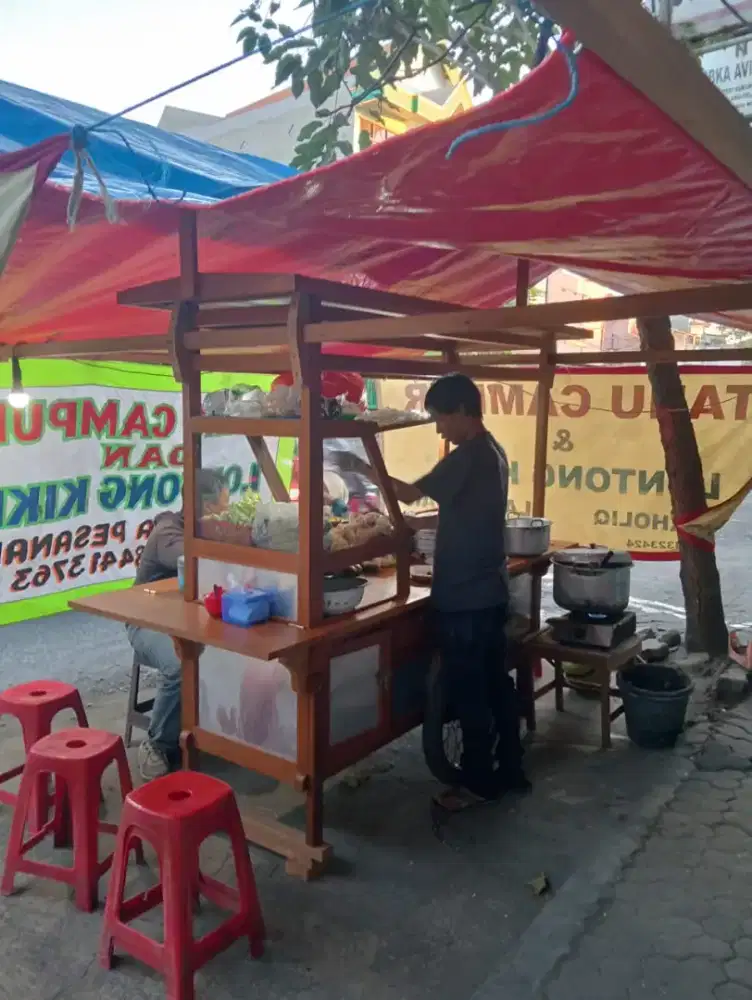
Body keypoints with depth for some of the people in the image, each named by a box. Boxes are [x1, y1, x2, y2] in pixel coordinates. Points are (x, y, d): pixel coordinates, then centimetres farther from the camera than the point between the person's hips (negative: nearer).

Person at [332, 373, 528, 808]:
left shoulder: (468, 457, -19)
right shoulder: (492, 452, 11)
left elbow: (410, 493, -17)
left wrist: (363, 467, -5)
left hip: (465, 598, -10)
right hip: (490, 592, 10)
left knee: (469, 693, 4)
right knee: (497, 684, 17)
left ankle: (479, 782, 18)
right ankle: (510, 771, 30)